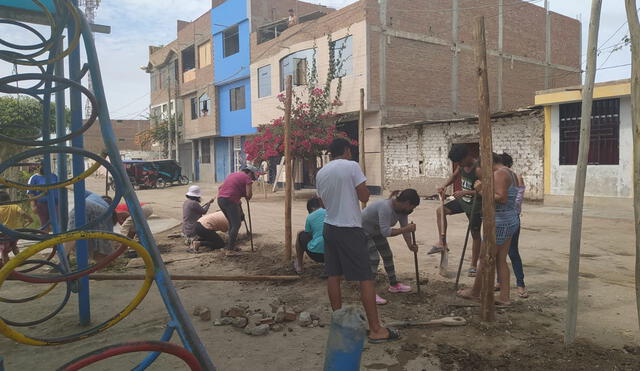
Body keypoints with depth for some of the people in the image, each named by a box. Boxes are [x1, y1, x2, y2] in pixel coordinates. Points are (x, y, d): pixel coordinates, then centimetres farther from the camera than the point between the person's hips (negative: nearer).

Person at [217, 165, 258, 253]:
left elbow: (220, 188, 28)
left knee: (232, 223, 20)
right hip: (230, 201, -9)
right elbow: (249, 194, -10)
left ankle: (231, 245, 26)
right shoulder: (247, 178, 1)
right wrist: (247, 198, 14)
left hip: (220, 199, 9)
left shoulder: (233, 175, 26)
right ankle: (230, 249, -4)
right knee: (236, 225, -2)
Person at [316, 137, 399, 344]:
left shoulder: (320, 173, 8)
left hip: (330, 227, 7)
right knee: (366, 278, -2)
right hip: (350, 229, -6)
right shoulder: (352, 166, -10)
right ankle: (375, 329, 1)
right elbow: (364, 197, -10)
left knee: (333, 276, 11)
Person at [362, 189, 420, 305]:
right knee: (373, 259, -16)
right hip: (363, 230, -9)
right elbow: (386, 231, -41)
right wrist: (406, 229, -41)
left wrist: (410, 245, -15)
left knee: (388, 255, 13)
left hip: (376, 231, 9)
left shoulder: (402, 209, -10)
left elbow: (405, 228, -5)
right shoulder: (386, 207, -37)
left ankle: (394, 285, 27)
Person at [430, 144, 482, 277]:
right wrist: (444, 186, -2)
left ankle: (473, 266, 17)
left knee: (475, 234, 4)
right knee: (440, 210, 2)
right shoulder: (462, 165, -3)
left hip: (475, 205, -8)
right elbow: (455, 176, 15)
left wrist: (465, 192, -32)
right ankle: (442, 243, 7)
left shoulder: (478, 169, -27)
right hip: (462, 200, 8)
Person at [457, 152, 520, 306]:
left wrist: (483, 190, -20)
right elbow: (507, 198, 15)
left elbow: (502, 198, -27)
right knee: (501, 260, 14)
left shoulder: (499, 174, -17)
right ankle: (504, 297, 16)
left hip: (499, 223, -10)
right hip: (511, 221, 10)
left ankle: (475, 292, 20)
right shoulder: (511, 174, 14)